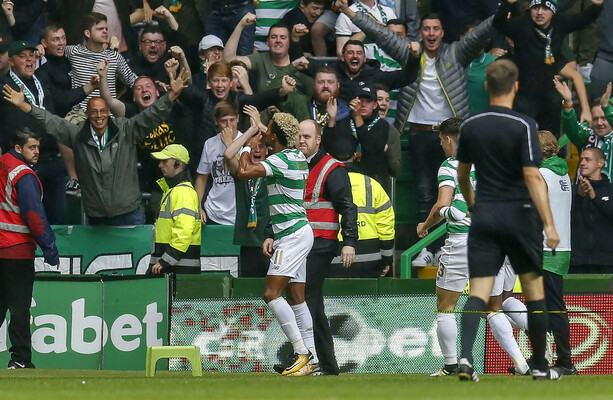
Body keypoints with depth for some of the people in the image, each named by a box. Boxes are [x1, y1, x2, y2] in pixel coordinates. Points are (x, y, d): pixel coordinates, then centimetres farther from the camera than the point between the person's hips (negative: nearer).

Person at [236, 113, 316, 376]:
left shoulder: (281, 160, -17)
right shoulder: (297, 157, 13)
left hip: (293, 234, -10)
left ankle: (302, 352, -16)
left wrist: (249, 146, -7)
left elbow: (244, 172, -23)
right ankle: (311, 360, 11)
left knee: (271, 293, -14)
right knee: (295, 298, 10)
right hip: (297, 233, 10)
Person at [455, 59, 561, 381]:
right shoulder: (523, 126, -10)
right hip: (519, 215, -3)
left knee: (479, 291, -2)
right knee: (534, 290, 11)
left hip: (483, 217, 3)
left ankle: (465, 355, -25)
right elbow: (532, 177, -16)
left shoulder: (470, 126, 4)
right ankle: (540, 366, 18)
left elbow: (462, 175, 16)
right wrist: (549, 224, -16)